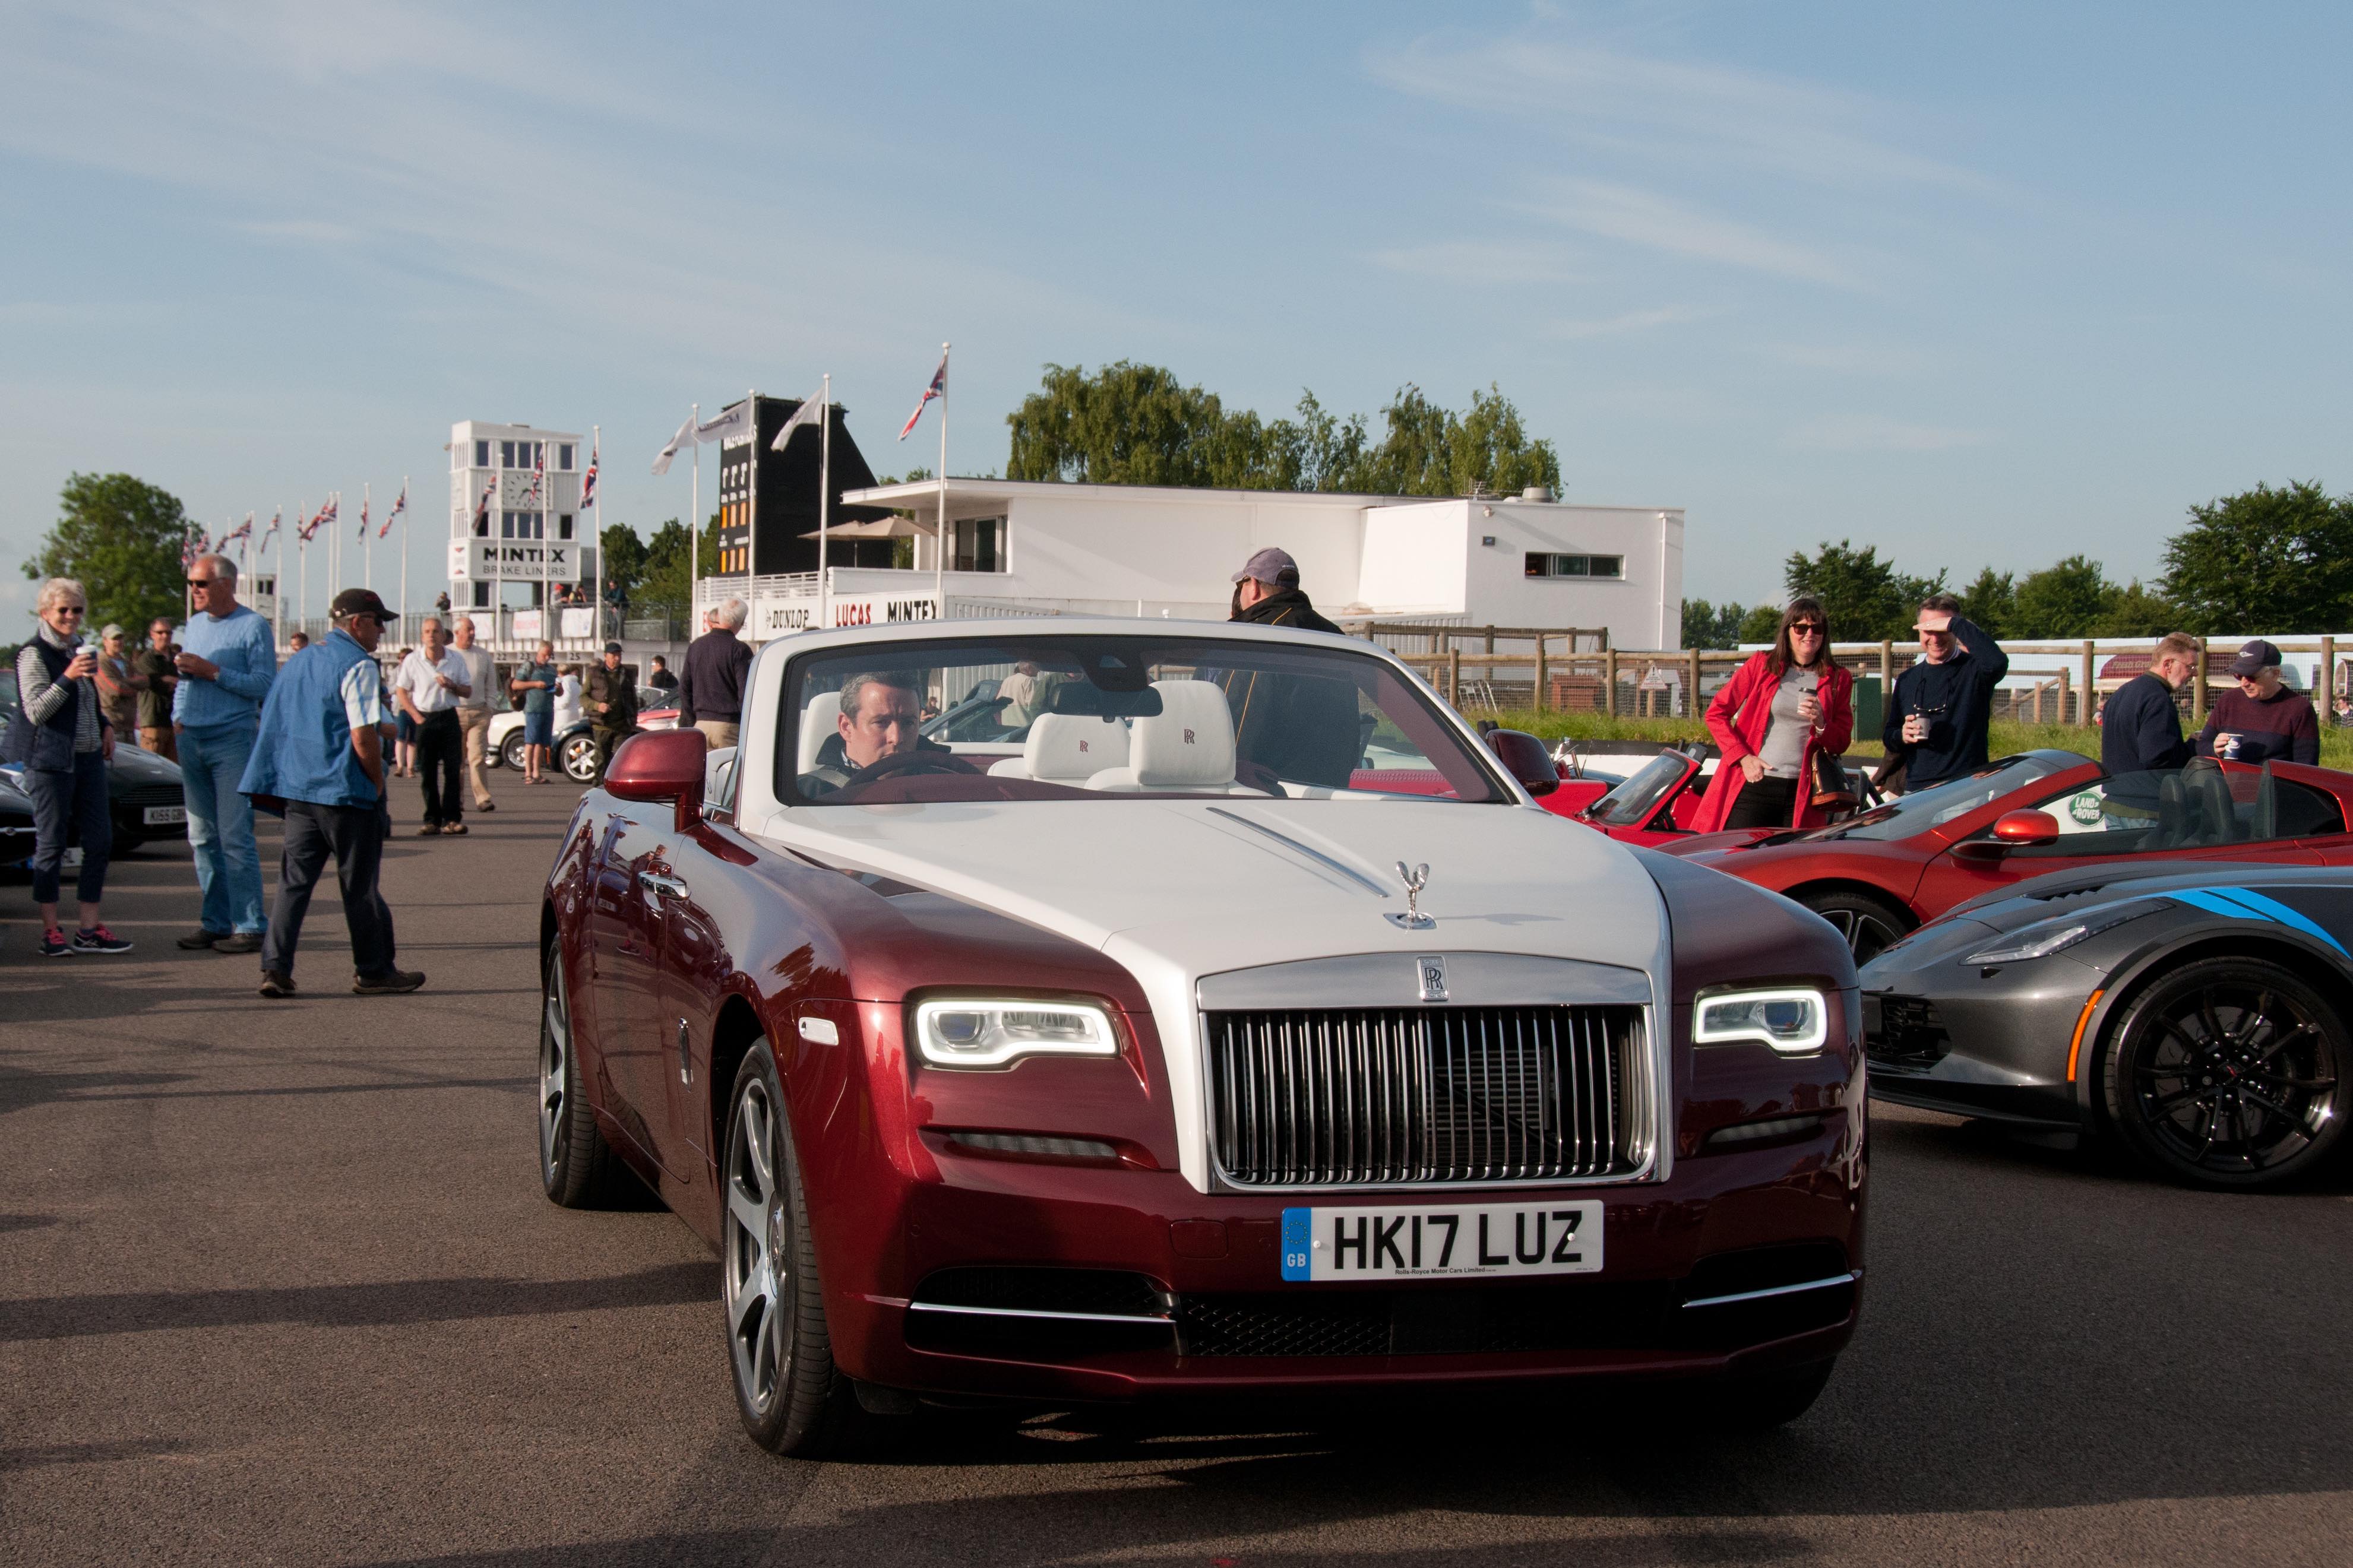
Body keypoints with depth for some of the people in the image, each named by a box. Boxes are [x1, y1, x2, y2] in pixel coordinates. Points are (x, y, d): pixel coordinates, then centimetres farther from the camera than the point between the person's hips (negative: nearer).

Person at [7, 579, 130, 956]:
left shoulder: (78, 647, 14)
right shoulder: (34, 654, -9)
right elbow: (35, 711, -15)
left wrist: (105, 725, 12)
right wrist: (68, 677, -24)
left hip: (89, 756, 8)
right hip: (51, 760, -7)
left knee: (100, 840, 4)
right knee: (51, 844, -1)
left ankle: (89, 928, 10)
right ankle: (51, 930, 6)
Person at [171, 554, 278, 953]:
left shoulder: (253, 627, -5)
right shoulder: (195, 625, 17)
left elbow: (265, 685, -14)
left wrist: (213, 671, -17)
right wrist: (178, 717, 8)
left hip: (232, 740, -7)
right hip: (191, 740, 7)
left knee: (235, 838, -9)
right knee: (202, 838, 8)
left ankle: (249, 927, -6)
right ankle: (215, 921, 14)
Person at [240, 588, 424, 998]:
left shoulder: (301, 663, 13)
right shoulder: (359, 666, -13)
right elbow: (363, 739, -19)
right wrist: (378, 782, -6)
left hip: (297, 791, 7)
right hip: (346, 794, -7)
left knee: (294, 880, 6)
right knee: (360, 885, 3)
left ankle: (276, 967, -4)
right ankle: (374, 971, 13)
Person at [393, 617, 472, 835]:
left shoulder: (456, 660, 4)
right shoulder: (412, 661, 0)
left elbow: (468, 691, 9)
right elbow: (401, 692, 4)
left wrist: (452, 686, -12)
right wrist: (416, 717, -4)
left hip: (449, 717, 1)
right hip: (425, 720, -1)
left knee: (452, 770, -3)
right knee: (428, 773, 0)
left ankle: (452, 818, 1)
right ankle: (432, 820, 4)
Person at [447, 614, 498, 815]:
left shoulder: (483, 655, 13)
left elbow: (491, 684, 19)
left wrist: (487, 706, 8)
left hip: (479, 713, 1)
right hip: (454, 713, -1)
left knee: (478, 756, -8)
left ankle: (483, 798, -13)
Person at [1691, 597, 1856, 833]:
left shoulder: (1838, 680, 12)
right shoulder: (1761, 664, 7)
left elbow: (1841, 744, 12)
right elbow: (1716, 713, 5)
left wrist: (1821, 724, -10)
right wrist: (1744, 758, -6)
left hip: (1802, 795, 2)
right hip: (1753, 785, -2)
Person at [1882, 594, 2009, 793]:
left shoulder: (1974, 670, -1)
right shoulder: (1907, 680, 15)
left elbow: (1998, 662, -26)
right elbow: (1889, 737, 20)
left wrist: (1956, 625, -19)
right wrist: (1902, 736, -4)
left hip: (1968, 789, -4)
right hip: (1917, 789, 4)